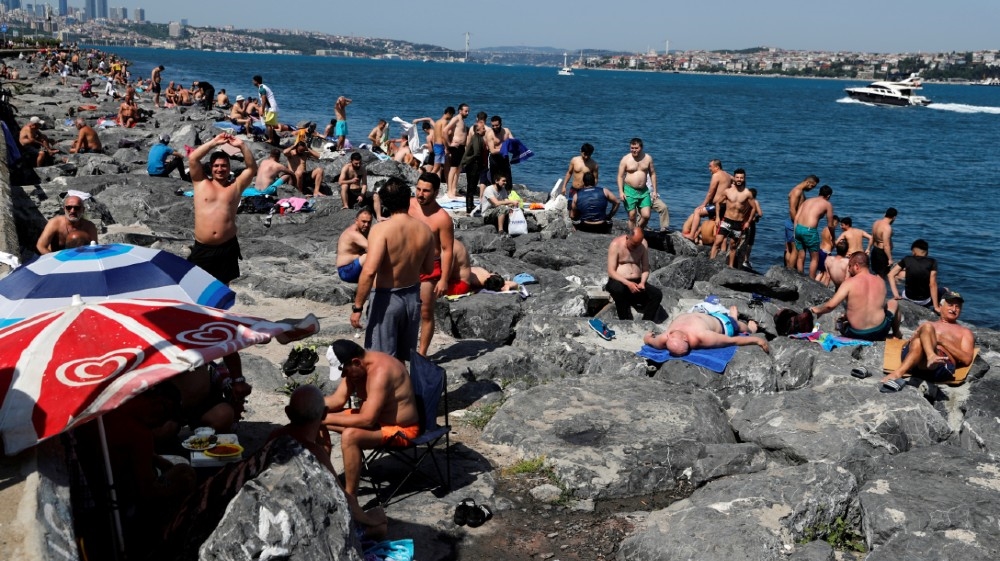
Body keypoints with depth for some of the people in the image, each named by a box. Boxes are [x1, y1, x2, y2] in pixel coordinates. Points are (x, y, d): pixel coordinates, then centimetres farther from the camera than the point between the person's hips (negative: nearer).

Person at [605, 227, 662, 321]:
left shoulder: (643, 244, 3)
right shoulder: (616, 244, -10)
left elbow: (645, 268, 7)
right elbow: (611, 272, -14)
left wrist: (642, 282, -14)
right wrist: (628, 283, -26)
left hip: (637, 282, 4)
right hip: (619, 282, -4)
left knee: (657, 294, -22)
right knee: (619, 289, -40)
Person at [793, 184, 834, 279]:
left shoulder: (807, 201, 21)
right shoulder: (827, 204, 7)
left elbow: (796, 217, 11)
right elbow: (830, 225, 8)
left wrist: (796, 232, 12)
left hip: (798, 228, 5)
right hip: (810, 231, -5)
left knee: (801, 257, 15)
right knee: (814, 259, 9)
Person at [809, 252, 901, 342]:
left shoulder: (850, 283, -13)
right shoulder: (880, 282, -1)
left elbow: (831, 305, -20)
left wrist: (818, 310, 1)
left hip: (857, 334, 0)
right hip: (880, 331, 0)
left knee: (840, 323, 38)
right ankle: (896, 335, 44)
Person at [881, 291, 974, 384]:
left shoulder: (965, 332, 29)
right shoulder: (927, 324, 38)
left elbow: (967, 359, 10)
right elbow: (905, 345, 26)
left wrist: (943, 341, 0)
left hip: (943, 366, -2)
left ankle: (898, 373, -46)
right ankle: (931, 356, -53)